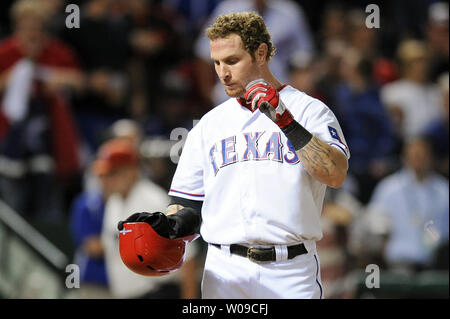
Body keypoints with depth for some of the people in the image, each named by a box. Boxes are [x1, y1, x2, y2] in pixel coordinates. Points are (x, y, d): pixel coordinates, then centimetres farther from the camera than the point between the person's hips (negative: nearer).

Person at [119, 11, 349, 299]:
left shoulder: (309, 110, 4)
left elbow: (336, 175, -12)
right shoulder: (209, 125, 16)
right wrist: (168, 225, -5)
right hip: (226, 272, 3)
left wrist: (287, 123, -17)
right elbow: (189, 205, 16)